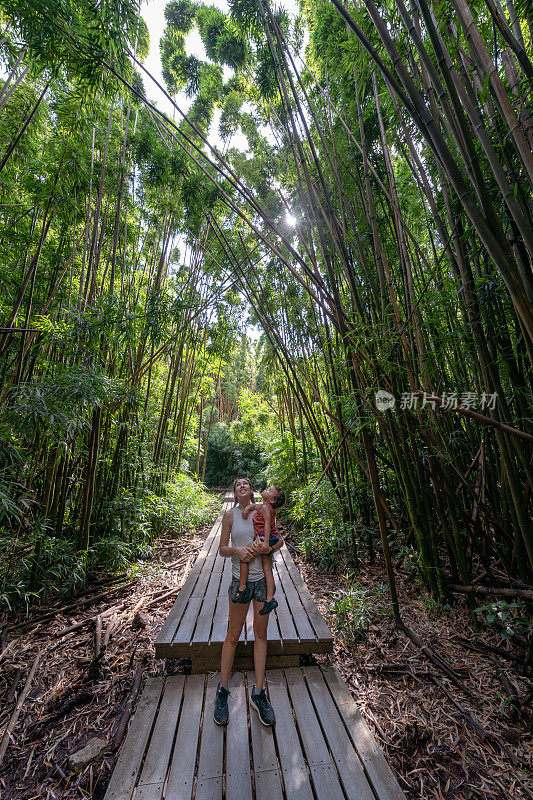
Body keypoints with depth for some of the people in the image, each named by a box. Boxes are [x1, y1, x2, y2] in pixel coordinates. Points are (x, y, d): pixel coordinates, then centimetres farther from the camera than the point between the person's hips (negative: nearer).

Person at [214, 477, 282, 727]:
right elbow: (222, 549, -1)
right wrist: (237, 550, -21)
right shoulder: (230, 515, -3)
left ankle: (258, 693, 28)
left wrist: (267, 547, -16)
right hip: (240, 579, -1)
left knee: (261, 634, 12)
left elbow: (279, 540, 5)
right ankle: (222, 691, 30)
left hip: (263, 578, 2)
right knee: (233, 635, 9)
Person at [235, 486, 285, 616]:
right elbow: (254, 505, 33)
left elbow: (267, 524, -19)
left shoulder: (265, 507, -10)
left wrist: (266, 541, -24)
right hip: (267, 541, 9)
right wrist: (248, 508, 12)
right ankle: (270, 599, 10)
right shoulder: (262, 506, 17)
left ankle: (242, 589, 7)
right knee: (267, 569, 8)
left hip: (264, 538, -9)